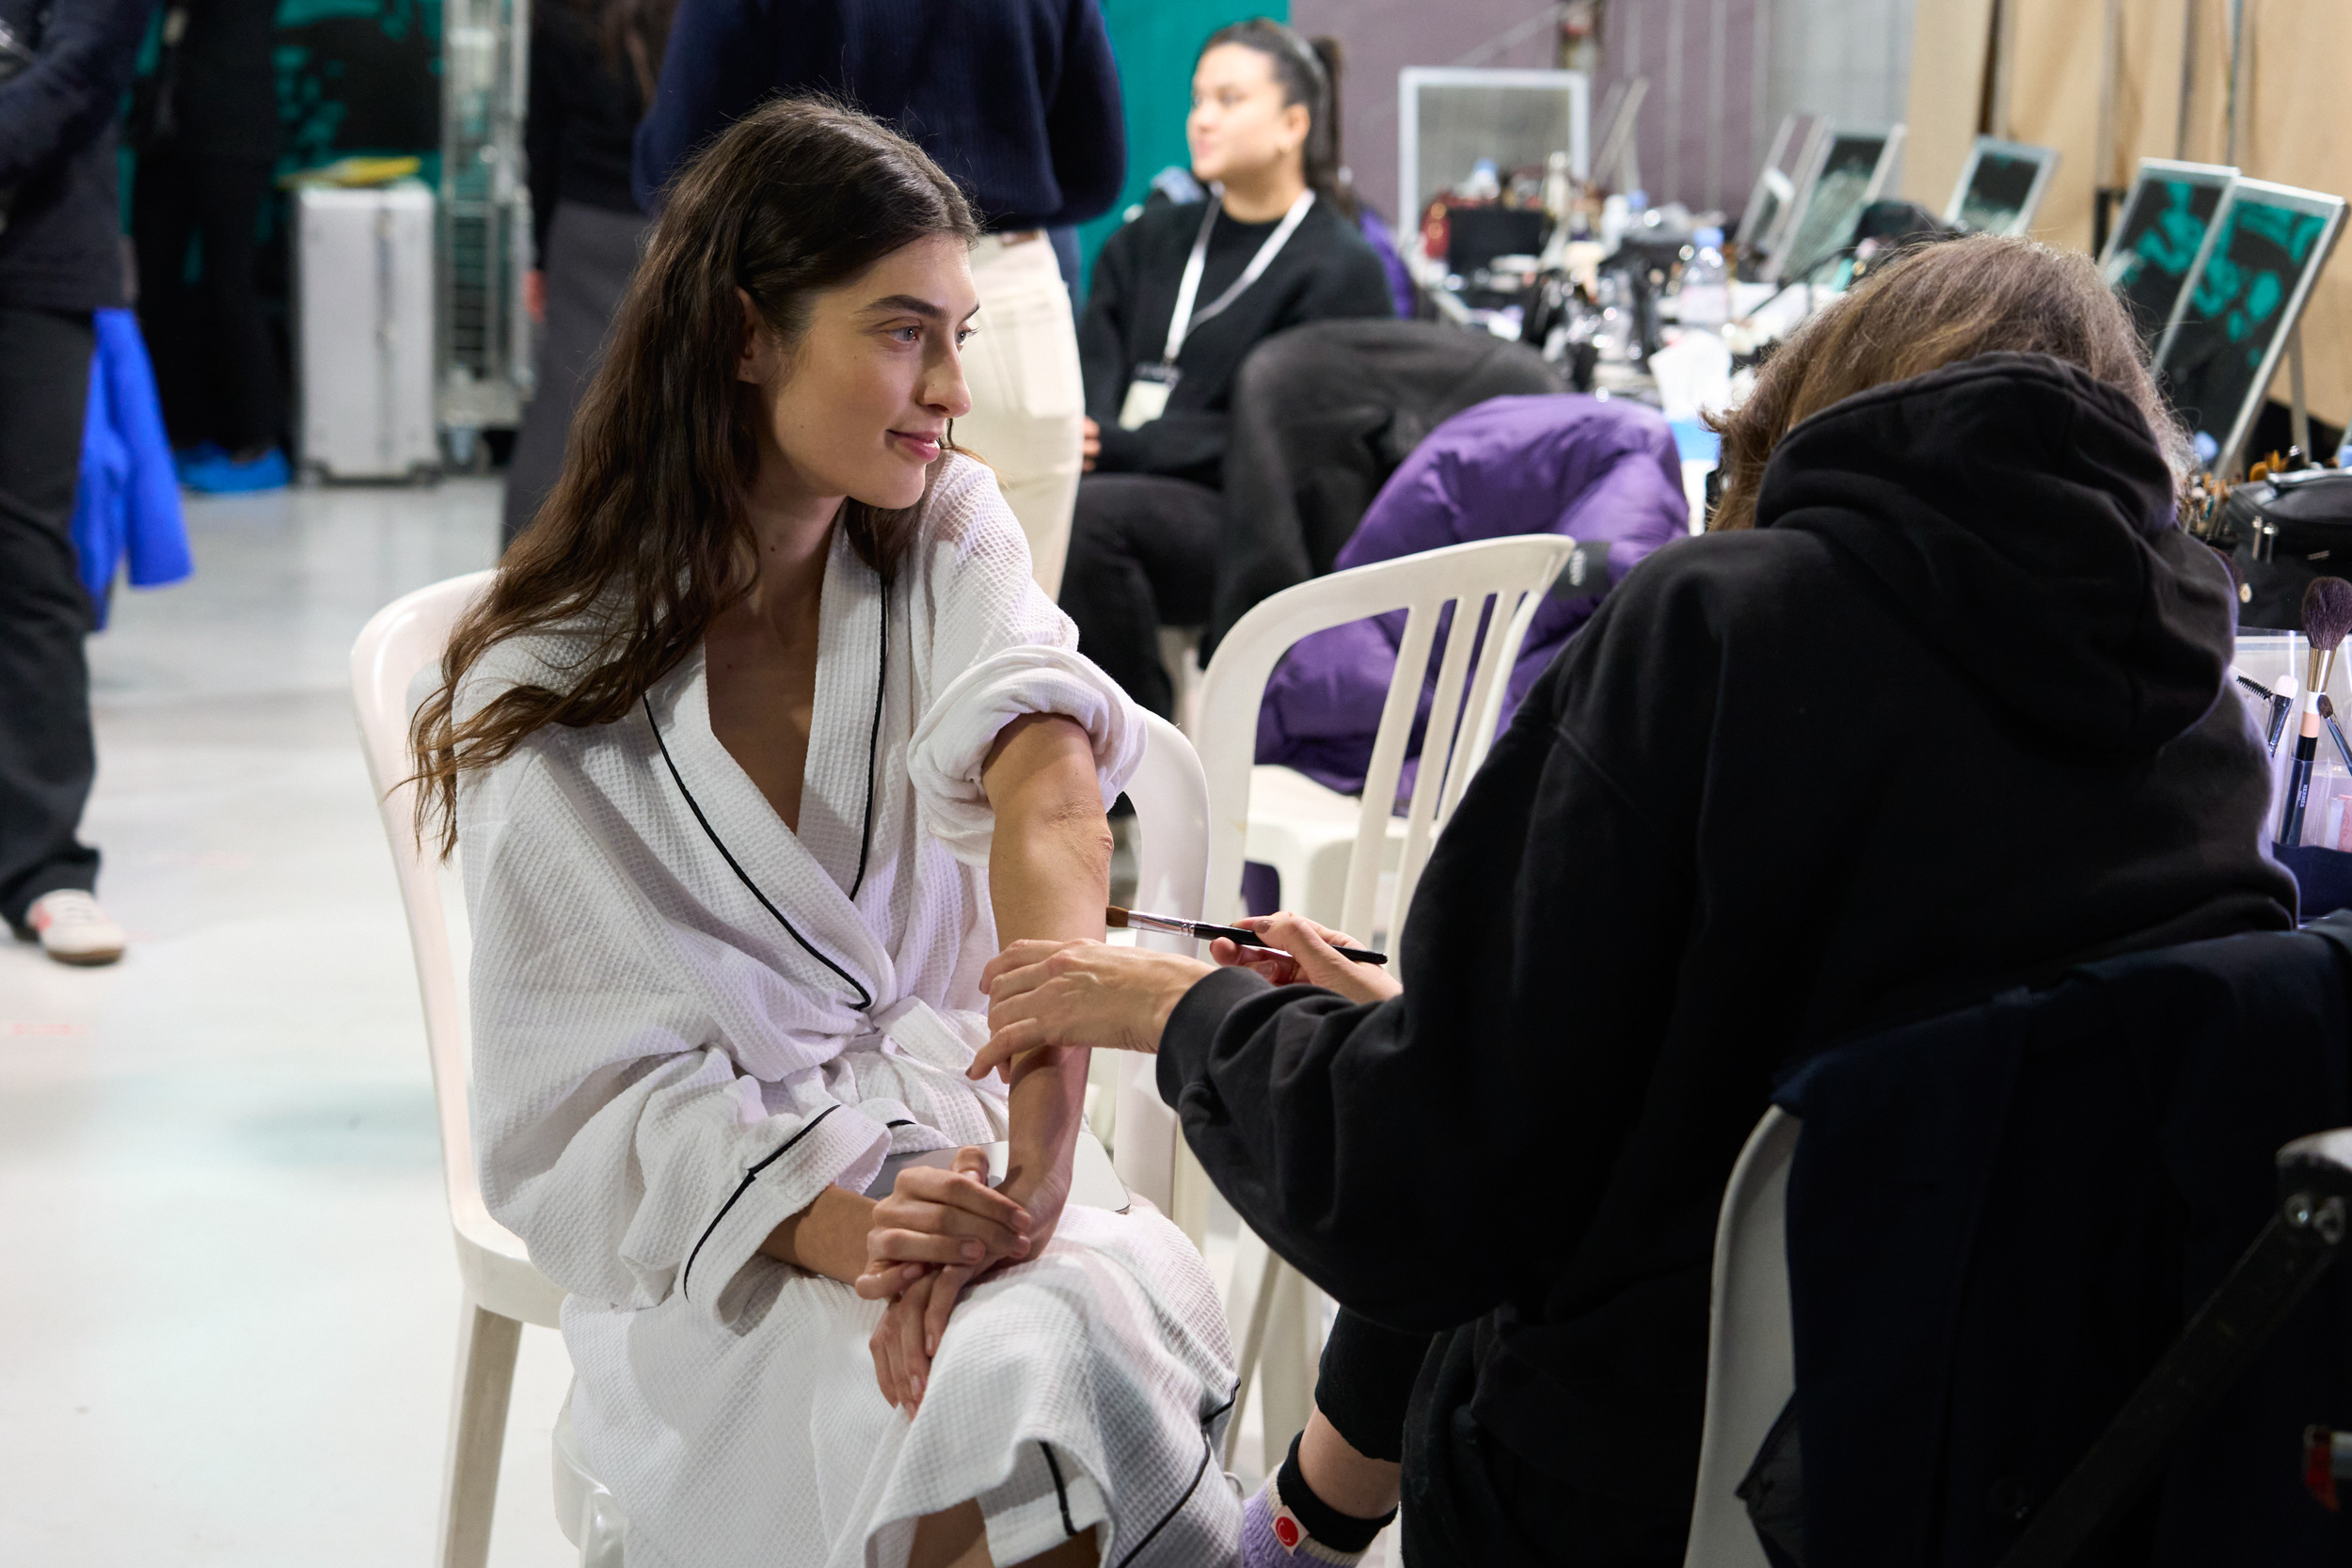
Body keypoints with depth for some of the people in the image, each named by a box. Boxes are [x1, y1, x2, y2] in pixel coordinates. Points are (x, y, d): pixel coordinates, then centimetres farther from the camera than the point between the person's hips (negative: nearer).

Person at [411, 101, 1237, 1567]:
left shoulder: (948, 537, 3)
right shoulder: (546, 689, -3)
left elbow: (1051, 800, -17)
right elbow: (588, 1095, -7)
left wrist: (1038, 1155, -35)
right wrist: (836, 1229, -26)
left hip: (959, 1128, 3)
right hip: (731, 1252, -3)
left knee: (1091, 1327, -32)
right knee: (1019, 1371, -33)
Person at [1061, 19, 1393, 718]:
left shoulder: (1340, 268, 2)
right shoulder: (1149, 240, 22)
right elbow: (1093, 377, 9)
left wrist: (1113, 447, -16)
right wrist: (1071, 438, -15)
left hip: (1239, 521, -5)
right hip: (1129, 485, 5)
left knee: (1087, 514, -35)